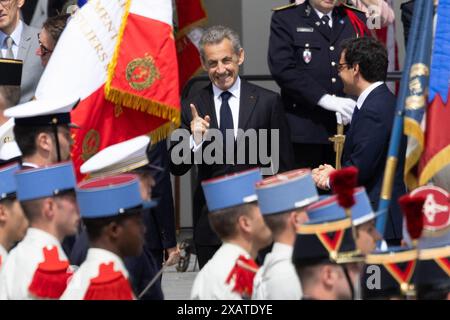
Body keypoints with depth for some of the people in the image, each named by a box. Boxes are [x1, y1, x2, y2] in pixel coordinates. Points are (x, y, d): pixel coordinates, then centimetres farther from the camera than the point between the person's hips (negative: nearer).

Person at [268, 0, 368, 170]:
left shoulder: (356, 19, 14)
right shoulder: (285, 19, 3)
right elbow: (282, 69, -8)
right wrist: (324, 99, -17)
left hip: (350, 127, 3)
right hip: (305, 128, -3)